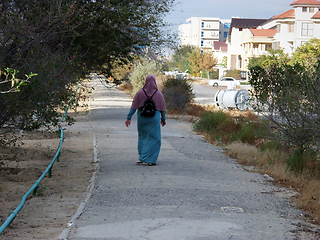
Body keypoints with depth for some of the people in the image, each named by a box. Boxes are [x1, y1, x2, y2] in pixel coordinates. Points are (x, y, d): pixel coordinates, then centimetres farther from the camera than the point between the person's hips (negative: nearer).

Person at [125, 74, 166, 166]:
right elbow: (162, 109, 3)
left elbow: (134, 106, -5)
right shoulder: (158, 94, -5)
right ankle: (150, 160, 0)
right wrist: (163, 119, 17)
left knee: (142, 137, 20)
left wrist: (128, 118, 1)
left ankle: (141, 157, 21)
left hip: (142, 117, 2)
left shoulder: (140, 92, -6)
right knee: (154, 139, 6)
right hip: (154, 118, -1)